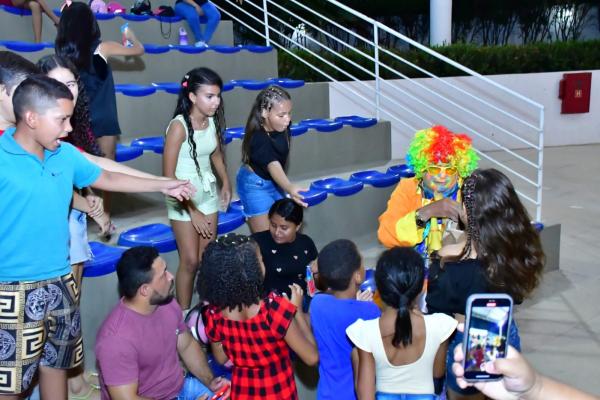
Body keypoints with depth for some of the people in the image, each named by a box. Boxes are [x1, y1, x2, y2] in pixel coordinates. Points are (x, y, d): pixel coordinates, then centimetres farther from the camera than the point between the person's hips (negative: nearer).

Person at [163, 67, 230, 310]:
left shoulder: (213, 120, -3)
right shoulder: (179, 126, -22)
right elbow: (168, 176, -20)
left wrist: (225, 183, 10)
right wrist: (192, 212, -17)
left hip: (208, 194, 6)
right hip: (184, 198, -6)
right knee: (191, 261, -3)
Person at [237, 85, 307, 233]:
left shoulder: (281, 126, -13)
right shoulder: (258, 138, -34)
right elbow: (272, 165, -50)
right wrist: (290, 188, -66)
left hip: (272, 182, 7)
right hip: (256, 186, -7)